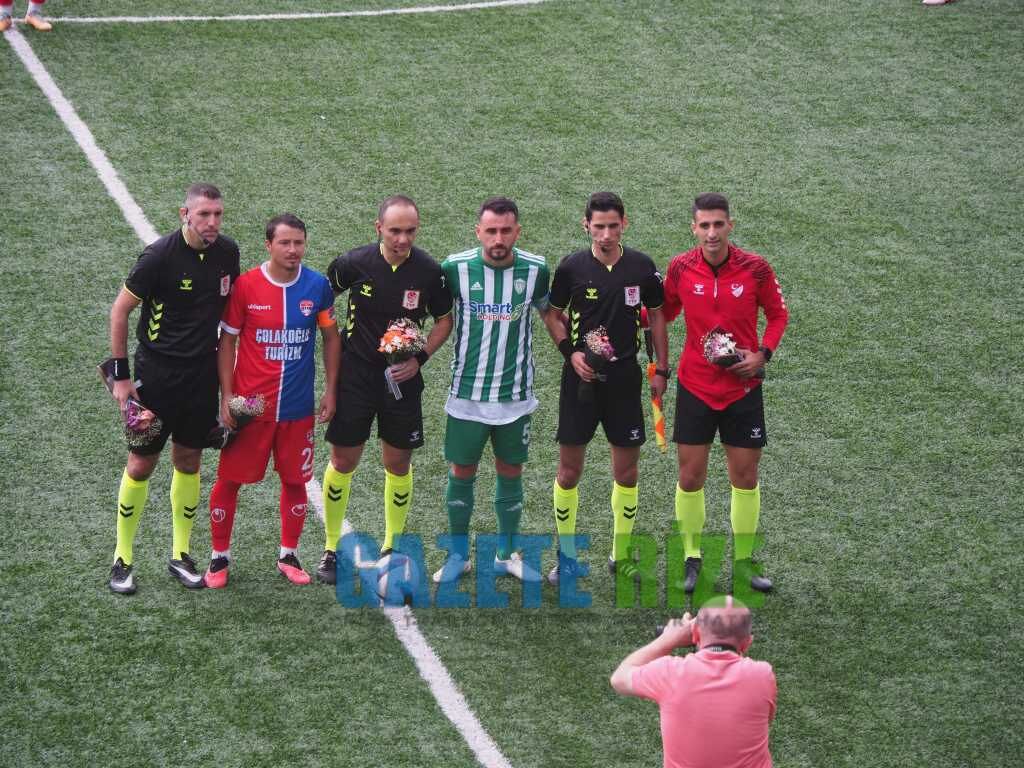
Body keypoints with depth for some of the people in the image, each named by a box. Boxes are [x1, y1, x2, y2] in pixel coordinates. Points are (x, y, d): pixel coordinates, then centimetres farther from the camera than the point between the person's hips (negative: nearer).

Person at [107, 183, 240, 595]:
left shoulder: (227, 252, -2)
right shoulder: (160, 255, -17)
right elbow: (120, 310, -9)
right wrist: (120, 375, -10)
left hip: (202, 375, 4)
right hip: (157, 373, -4)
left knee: (189, 461, 12)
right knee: (141, 464, 1)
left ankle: (180, 556, 24)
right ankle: (122, 559, 13)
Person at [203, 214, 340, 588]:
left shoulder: (318, 286, -3)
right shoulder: (245, 286, -9)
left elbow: (331, 337, 9)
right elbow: (228, 341, -2)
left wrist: (330, 391, 6)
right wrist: (226, 397, -6)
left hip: (298, 407, 2)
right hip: (249, 403, -2)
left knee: (295, 481, 10)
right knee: (229, 479, 4)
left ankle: (288, 557, 25)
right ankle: (219, 557, 18)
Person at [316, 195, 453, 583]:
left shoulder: (430, 271, -10)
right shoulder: (354, 263, -12)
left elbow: (444, 319, 4)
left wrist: (420, 358, -10)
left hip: (403, 377, 1)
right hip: (355, 373, -1)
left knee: (398, 463, 8)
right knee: (343, 461, 4)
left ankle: (392, 548, 25)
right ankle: (332, 548, 19)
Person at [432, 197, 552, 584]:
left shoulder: (535, 269, -6)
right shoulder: (456, 268, -11)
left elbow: (550, 313, 13)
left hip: (515, 395, 1)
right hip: (467, 393, -1)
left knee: (510, 473, 11)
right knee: (461, 473, 7)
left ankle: (507, 554, 25)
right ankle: (458, 555, 21)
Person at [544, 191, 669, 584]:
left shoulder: (642, 267, -2)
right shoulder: (572, 267, -5)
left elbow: (656, 316, 10)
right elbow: (553, 314, 8)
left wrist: (661, 370, 6)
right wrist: (571, 352, -8)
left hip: (625, 377, 1)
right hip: (581, 376, -1)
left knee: (626, 473, 5)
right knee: (569, 470, 1)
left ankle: (621, 554, 19)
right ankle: (566, 556, 14)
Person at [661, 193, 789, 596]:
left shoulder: (755, 268, -10)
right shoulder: (680, 268, -7)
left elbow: (778, 314, 5)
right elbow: (665, 313, 9)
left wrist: (763, 353, -10)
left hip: (743, 387, 0)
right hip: (695, 386, 0)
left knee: (745, 477, 6)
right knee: (690, 476, 3)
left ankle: (742, 563, 20)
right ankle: (692, 560, 19)